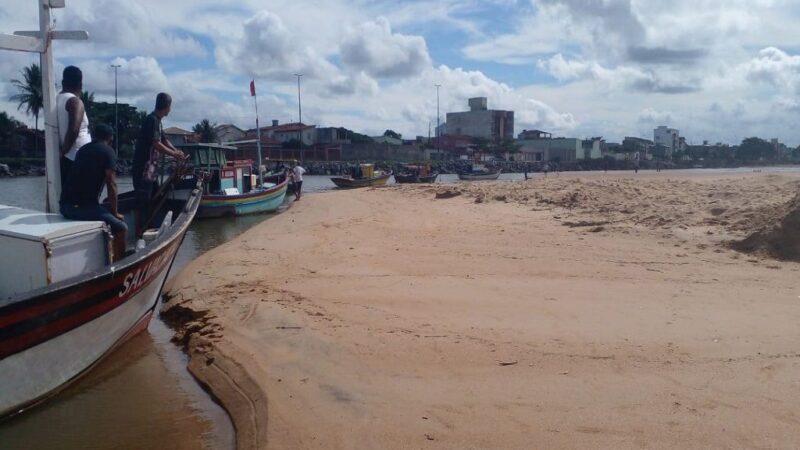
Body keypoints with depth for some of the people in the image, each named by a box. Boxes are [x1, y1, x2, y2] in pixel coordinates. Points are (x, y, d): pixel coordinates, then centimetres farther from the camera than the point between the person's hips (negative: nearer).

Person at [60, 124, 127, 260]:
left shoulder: (83, 149, 22)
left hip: (66, 204, 8)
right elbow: (111, 185, -6)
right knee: (122, 228, -2)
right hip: (83, 206, -8)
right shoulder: (108, 151, 0)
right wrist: (115, 212, 4)